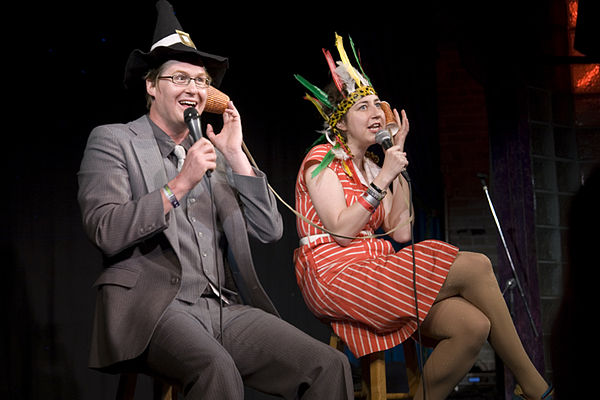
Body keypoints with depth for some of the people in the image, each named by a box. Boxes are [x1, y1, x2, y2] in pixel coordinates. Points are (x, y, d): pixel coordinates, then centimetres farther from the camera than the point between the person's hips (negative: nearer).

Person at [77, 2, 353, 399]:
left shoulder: (215, 155, 21)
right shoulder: (112, 140, 7)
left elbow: (270, 230, 12)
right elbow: (107, 233, -8)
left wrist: (236, 154, 7)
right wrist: (181, 183, -12)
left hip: (225, 308, 6)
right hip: (155, 308, -5)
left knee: (330, 366, -13)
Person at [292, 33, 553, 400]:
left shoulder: (372, 167, 22)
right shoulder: (322, 160, 1)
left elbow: (400, 233, 8)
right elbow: (341, 230, -14)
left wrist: (399, 167, 7)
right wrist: (383, 178, -11)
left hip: (370, 270, 7)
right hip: (335, 274, -7)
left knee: (473, 327, -21)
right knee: (476, 265, -18)